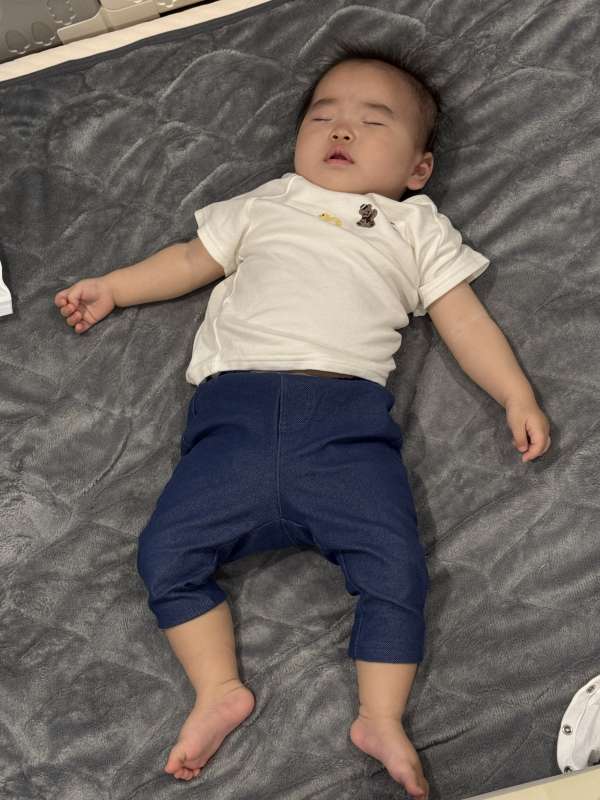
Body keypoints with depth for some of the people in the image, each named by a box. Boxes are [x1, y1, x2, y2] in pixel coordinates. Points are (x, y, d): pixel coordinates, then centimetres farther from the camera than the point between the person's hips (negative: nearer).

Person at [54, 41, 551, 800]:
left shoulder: (418, 230, 23)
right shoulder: (267, 204, 28)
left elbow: (464, 319, 18)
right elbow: (192, 259, 35)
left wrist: (517, 396, 7)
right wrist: (111, 288, 30)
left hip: (349, 423, -1)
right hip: (239, 406, 2)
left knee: (395, 565, -19)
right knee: (165, 552, -13)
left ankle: (380, 718, -6)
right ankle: (220, 691, -2)